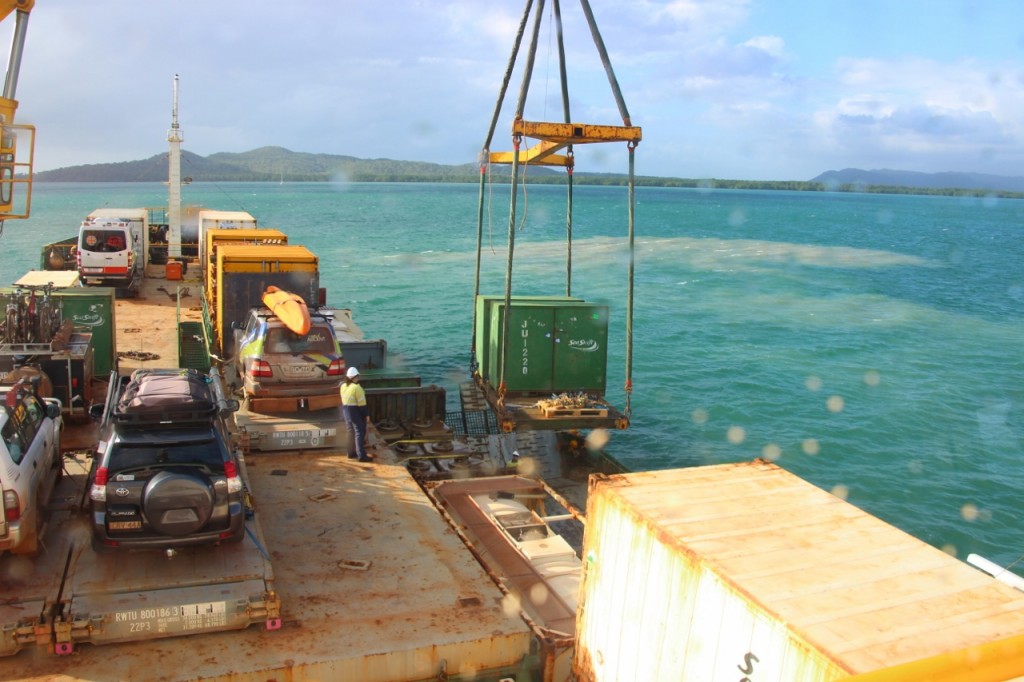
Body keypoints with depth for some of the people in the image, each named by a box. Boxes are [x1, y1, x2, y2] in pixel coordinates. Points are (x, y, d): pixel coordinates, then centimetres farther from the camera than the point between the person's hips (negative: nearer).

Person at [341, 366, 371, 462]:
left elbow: (343, 401, 11)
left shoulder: (343, 386, 4)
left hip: (346, 410, 8)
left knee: (351, 432, 18)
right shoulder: (357, 387, -20)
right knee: (360, 432, -4)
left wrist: (345, 411, 18)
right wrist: (366, 414, -11)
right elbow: (361, 403, -19)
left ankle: (351, 453, 25)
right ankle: (361, 456, -5)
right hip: (356, 411, -8)